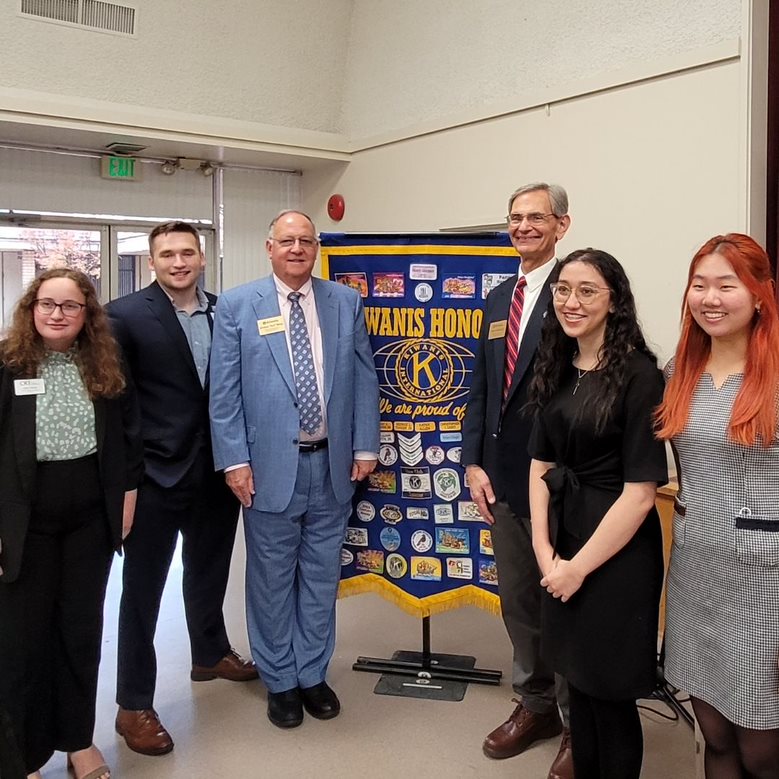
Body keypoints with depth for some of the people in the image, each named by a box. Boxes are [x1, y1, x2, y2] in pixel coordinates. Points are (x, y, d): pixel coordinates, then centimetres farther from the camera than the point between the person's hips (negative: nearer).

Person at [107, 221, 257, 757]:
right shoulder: (125, 316, -10)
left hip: (216, 471, 5)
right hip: (156, 476, -5)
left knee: (209, 574, 24)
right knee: (143, 589, 8)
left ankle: (211, 655, 47)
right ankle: (134, 705, 22)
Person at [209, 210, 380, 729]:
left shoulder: (346, 302, 6)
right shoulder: (237, 306, -2)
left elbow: (364, 379, 7)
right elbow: (225, 392, -4)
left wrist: (365, 448, 3)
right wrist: (235, 460, -8)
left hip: (332, 463, 3)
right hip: (270, 465, -2)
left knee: (321, 575, 13)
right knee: (273, 578, 10)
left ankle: (313, 674, 31)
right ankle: (280, 681, 28)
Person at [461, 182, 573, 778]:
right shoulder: (499, 298, 13)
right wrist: (474, 464, 5)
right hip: (502, 478, 7)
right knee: (517, 601, 17)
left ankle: (579, 722, 28)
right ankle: (536, 704, 37)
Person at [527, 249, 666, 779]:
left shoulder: (638, 376, -16)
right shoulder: (557, 370, 5)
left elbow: (641, 491, -19)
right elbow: (541, 464, 6)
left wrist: (580, 566, -14)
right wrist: (545, 550, -5)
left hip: (616, 552, -6)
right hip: (564, 546, 6)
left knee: (611, 691, 9)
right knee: (578, 678, 20)